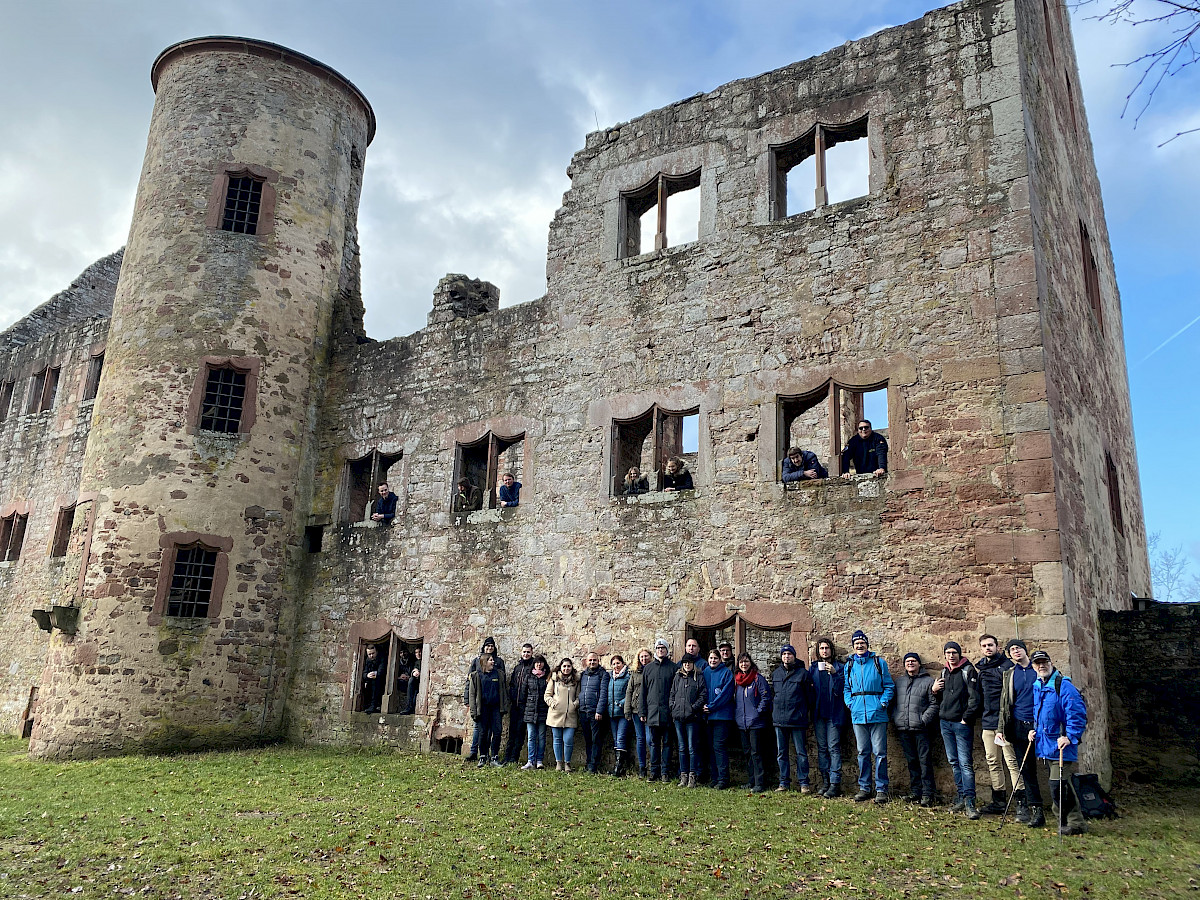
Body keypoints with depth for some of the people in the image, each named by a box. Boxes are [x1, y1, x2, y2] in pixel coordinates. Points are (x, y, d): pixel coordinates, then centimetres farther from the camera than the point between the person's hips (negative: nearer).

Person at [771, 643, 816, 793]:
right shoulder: (776, 674, 11)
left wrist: (808, 714, 0)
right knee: (781, 753, 9)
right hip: (779, 720, 4)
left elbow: (810, 696, 1)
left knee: (801, 753, 1)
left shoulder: (803, 673, -2)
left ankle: (804, 783, 8)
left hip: (797, 719, -4)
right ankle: (784, 782, 17)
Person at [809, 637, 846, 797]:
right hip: (818, 713, 4)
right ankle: (826, 782, 13)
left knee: (833, 747, -8)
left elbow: (839, 691, -7)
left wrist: (834, 674, -20)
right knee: (822, 748, 7)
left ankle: (835, 783, -7)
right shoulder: (813, 668, 12)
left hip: (834, 713, -4)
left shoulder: (839, 667, 2)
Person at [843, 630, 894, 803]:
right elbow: (846, 687, 19)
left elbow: (889, 686, 4)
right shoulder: (849, 664, 12)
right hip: (858, 714, 3)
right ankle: (864, 788, 17)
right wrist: (850, 703, 4)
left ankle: (881, 789, 5)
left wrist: (883, 702, -8)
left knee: (880, 752, -2)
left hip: (877, 713, -3)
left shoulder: (879, 662, 3)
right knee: (862, 752, 8)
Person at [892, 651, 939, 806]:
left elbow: (934, 704, -1)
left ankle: (927, 794, 0)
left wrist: (924, 720, -10)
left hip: (920, 729, -4)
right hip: (903, 729, 4)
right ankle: (915, 791, 16)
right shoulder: (899, 681, 17)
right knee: (911, 761, 9)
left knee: (925, 760, -5)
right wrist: (895, 718, 5)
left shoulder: (928, 681, 3)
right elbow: (893, 702, 19)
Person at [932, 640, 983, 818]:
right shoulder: (944, 672, 16)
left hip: (962, 723, -7)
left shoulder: (968, 671, -5)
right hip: (945, 722, 7)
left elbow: (975, 698, -11)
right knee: (954, 762, 10)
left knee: (965, 763, -10)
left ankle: (969, 802, -10)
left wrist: (966, 719, -14)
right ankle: (961, 797, 17)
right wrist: (934, 690, 5)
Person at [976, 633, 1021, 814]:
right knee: (993, 762, 10)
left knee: (1011, 761, -8)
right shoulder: (981, 668, 16)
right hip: (988, 722, 7)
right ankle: (999, 801, 17)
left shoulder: (1007, 665, -5)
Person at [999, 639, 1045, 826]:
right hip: (1019, 726, 3)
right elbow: (1004, 703, 15)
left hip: (1040, 725, -2)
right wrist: (1001, 728, 10)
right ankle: (1035, 809, 6)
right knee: (1027, 769, 2)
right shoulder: (1010, 675, 13)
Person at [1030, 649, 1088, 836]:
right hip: (1044, 745, 8)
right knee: (1056, 786, 14)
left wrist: (1070, 736, -22)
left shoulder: (1063, 686, -12)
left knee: (1059, 786, -10)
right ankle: (1064, 821, 25)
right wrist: (1034, 730, 14)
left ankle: (1075, 823, 3)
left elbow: (1077, 714, -16)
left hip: (1061, 745, -8)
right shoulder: (1036, 687, 13)